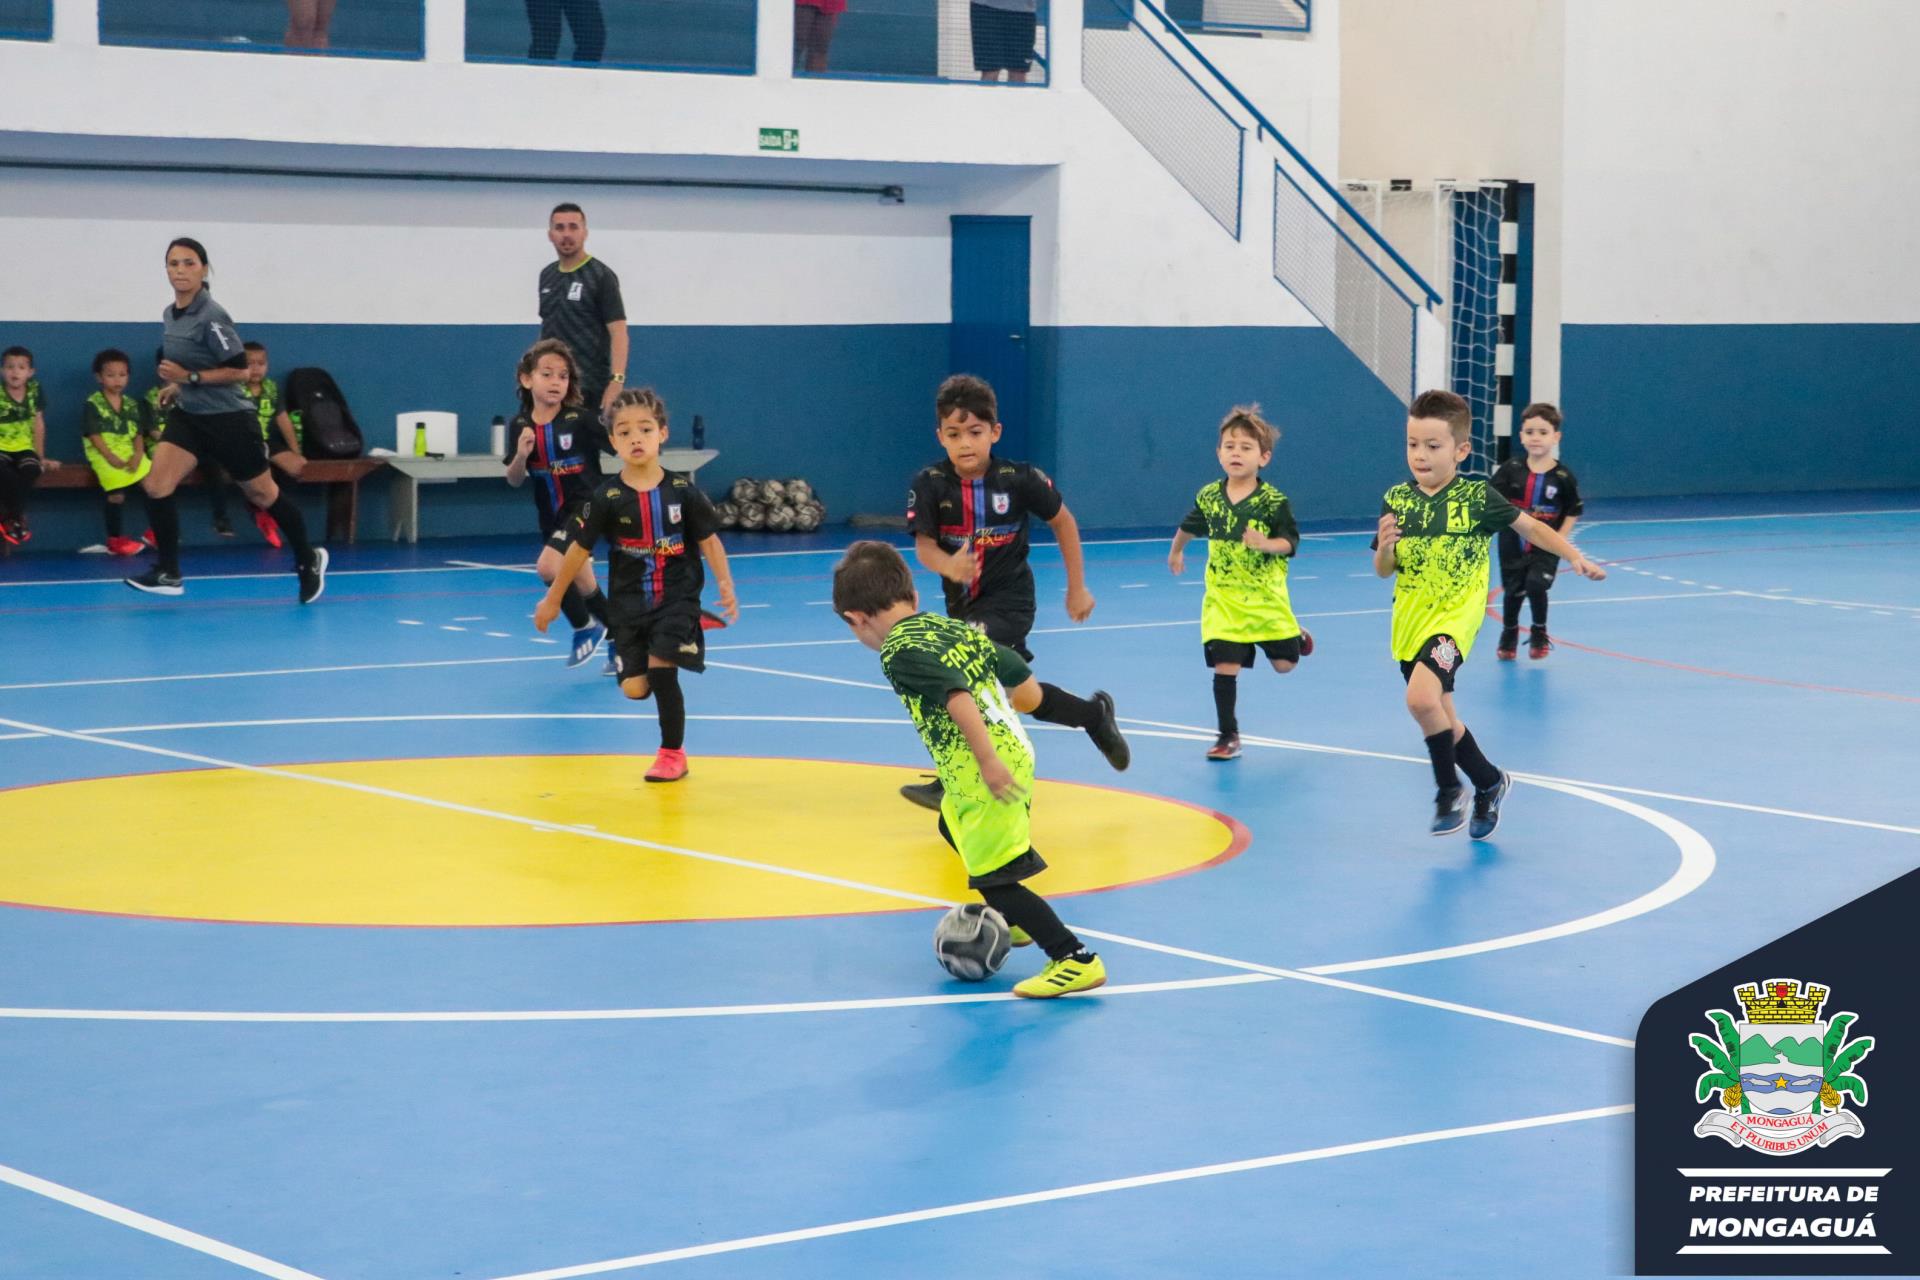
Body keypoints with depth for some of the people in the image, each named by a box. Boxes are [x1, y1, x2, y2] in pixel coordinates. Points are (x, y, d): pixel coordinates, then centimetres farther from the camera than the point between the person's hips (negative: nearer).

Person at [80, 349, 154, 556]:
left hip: (130, 455, 5)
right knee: (116, 493, -25)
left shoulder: (132, 404, 14)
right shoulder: (92, 404, -2)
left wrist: (137, 455, -10)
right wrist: (111, 457, -19)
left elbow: (138, 434, 10)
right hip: (104, 456, -5)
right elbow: (93, 435, -9)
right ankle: (115, 540, -14)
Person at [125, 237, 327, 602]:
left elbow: (239, 370, -21)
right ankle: (168, 573, -4)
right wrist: (177, 385, 12)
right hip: (188, 414, 7)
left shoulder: (212, 317, -20)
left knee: (262, 494, 9)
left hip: (228, 417, -7)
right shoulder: (169, 315, 4)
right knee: (155, 486, -11)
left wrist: (190, 377, -23)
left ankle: (308, 560, 29)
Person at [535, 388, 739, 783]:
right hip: (628, 602, 1)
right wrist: (553, 599, 6)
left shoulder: (682, 491, -7)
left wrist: (725, 586, -8)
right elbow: (579, 549, 1)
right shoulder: (606, 498, -8)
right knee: (634, 687, -6)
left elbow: (709, 540, 2)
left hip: (676, 597, -1)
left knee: (661, 668, -16)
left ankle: (673, 752, 5)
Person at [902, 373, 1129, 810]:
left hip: (1009, 599, -4)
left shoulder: (1020, 479, -15)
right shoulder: (930, 484, -11)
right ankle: (1095, 715, 40)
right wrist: (948, 565, -42)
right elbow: (923, 546, -18)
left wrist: (1077, 588, 2)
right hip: (962, 603, 4)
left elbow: (1063, 522, 0)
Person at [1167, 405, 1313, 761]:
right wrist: (1176, 552, 33)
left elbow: (1290, 542, -12)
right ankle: (1228, 736, 5)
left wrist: (1266, 544, -31)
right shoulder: (1208, 497, -2)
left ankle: (1295, 637, 41)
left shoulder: (1273, 501, -13)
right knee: (1225, 667, -5)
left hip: (1266, 597, -2)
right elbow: (1189, 527, 18)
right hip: (1223, 598, 2)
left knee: (1283, 664, 5)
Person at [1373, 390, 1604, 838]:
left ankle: (1449, 789, -4)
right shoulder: (1396, 500, 0)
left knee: (1421, 698, -26)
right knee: (1441, 718, 13)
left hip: (1454, 616, -5)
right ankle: (1489, 782, 38)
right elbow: (1384, 570, 6)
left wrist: (1575, 557, 0)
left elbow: (1529, 526, 6)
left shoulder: (1477, 496, -8)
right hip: (1410, 622, 5)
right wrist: (1385, 546, -15)